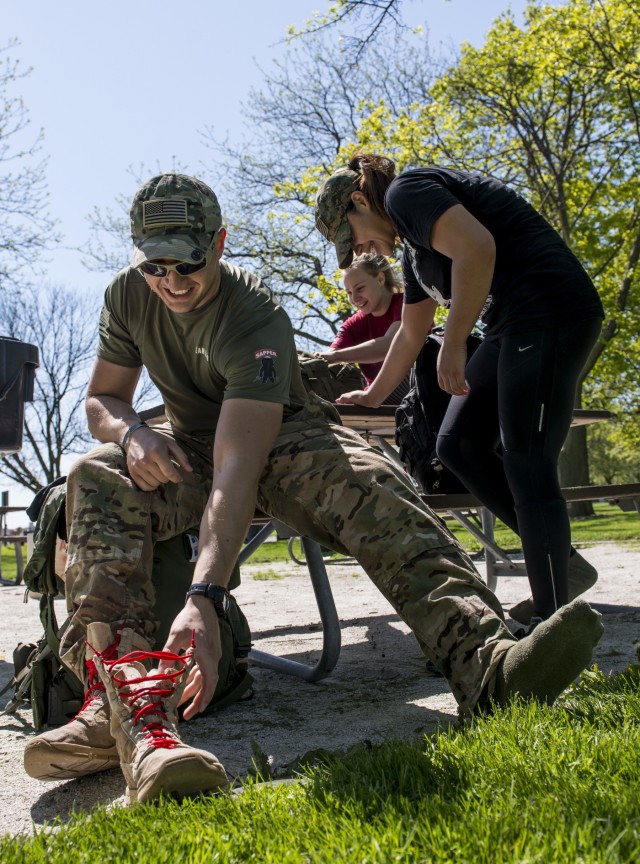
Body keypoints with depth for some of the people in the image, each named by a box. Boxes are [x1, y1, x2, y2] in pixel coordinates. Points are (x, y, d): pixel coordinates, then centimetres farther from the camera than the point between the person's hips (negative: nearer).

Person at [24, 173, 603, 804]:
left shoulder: (257, 320, -27)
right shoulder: (127, 296, -8)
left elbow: (237, 467, -40)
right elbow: (101, 399, 2)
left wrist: (203, 598, -53)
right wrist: (129, 431, -26)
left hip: (281, 439, -3)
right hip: (189, 446, 4)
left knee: (365, 480, -37)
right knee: (97, 477, -30)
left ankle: (483, 661, -53)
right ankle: (123, 698, -48)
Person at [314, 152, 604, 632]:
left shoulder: (405, 192, -4)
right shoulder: (413, 249, 24)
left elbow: (476, 248, -21)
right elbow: (411, 334, 32)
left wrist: (454, 345, -20)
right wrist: (373, 397, 37)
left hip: (551, 313, -10)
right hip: (515, 326, 10)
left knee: (525, 465, -11)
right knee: (458, 443, 7)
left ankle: (551, 619, -4)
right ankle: (562, 563, 11)